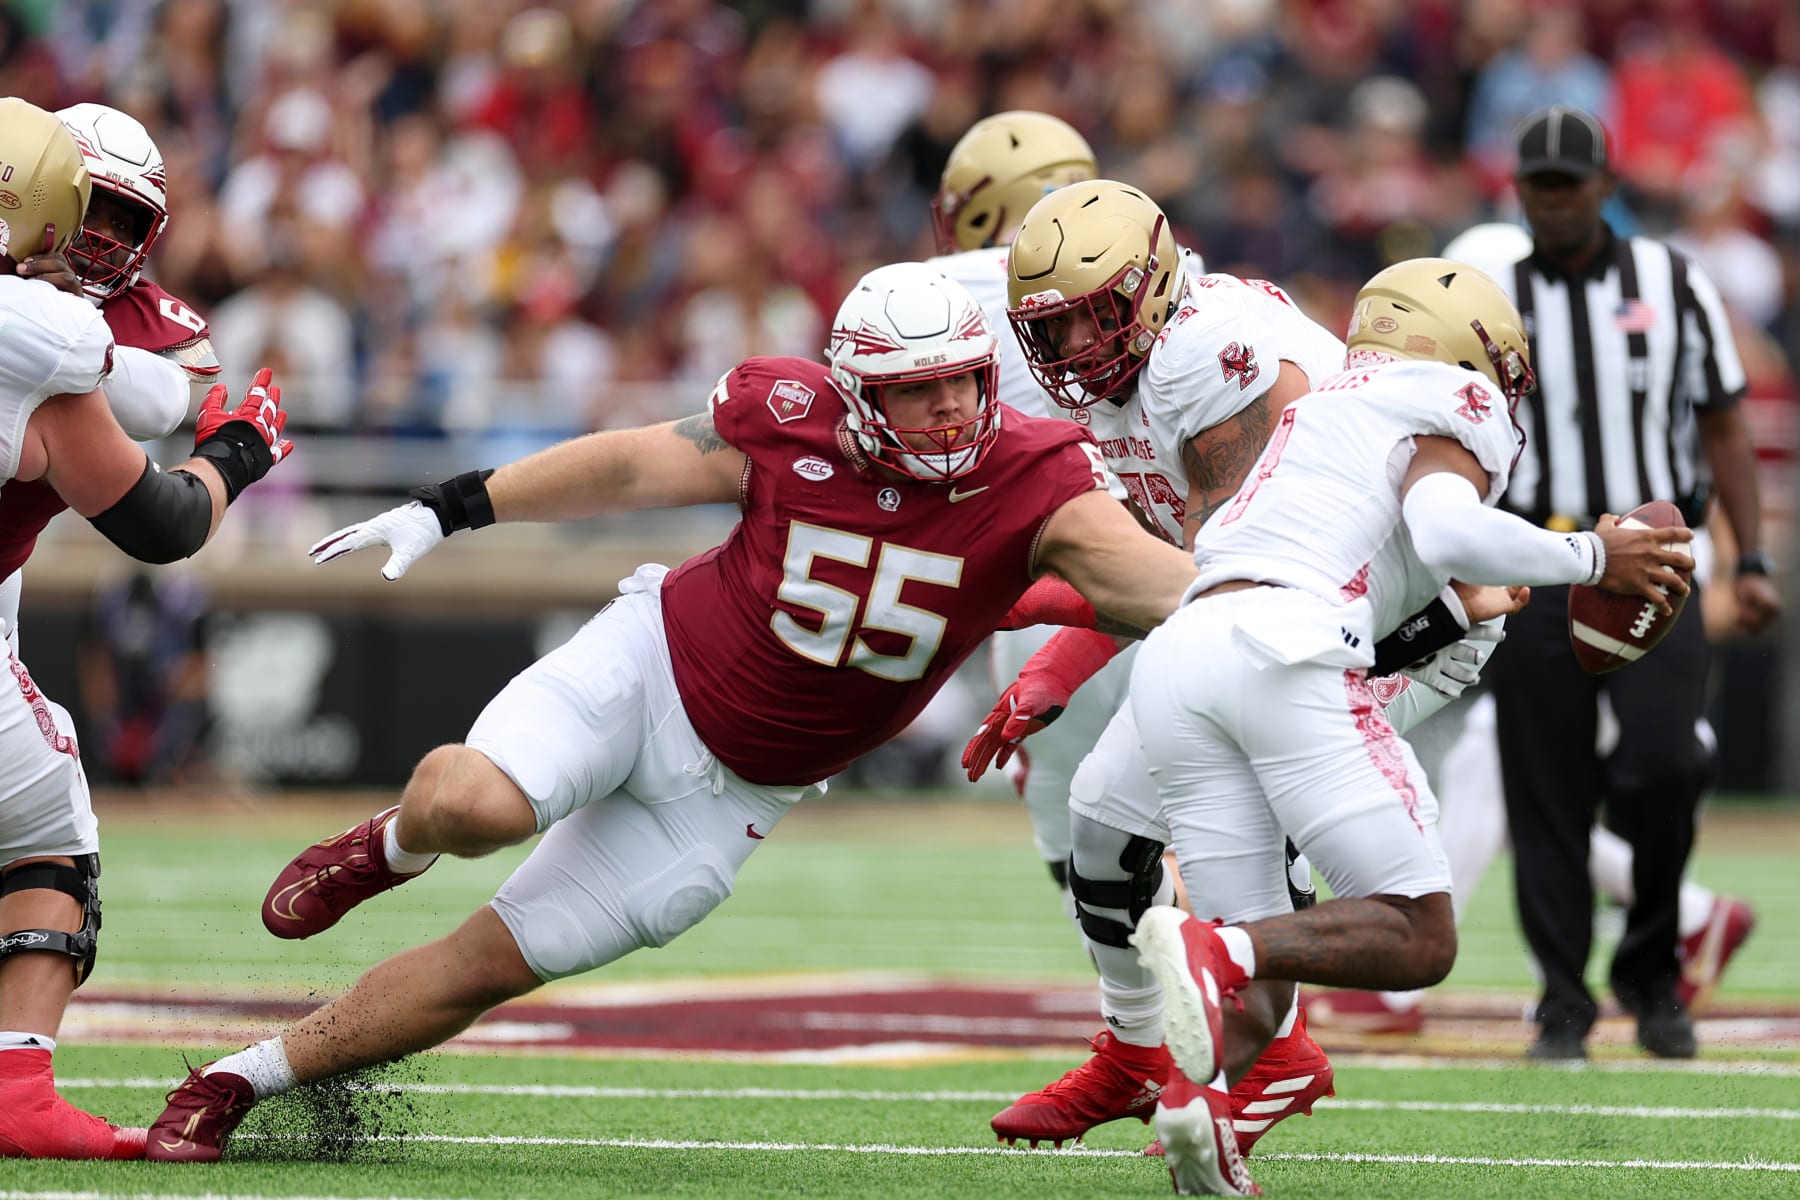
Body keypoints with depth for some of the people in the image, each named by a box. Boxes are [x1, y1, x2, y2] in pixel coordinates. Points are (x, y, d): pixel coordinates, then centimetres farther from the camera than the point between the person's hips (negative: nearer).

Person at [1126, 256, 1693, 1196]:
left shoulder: (1318, 413, 36)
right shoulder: (1451, 409, 13)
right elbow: (1448, 532, -7)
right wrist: (1591, 559, 5)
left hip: (1173, 657, 7)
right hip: (1288, 646, -7)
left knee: (1259, 971, 9)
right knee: (1417, 939, -4)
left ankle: (1195, 1094, -22)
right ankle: (1212, 950, -28)